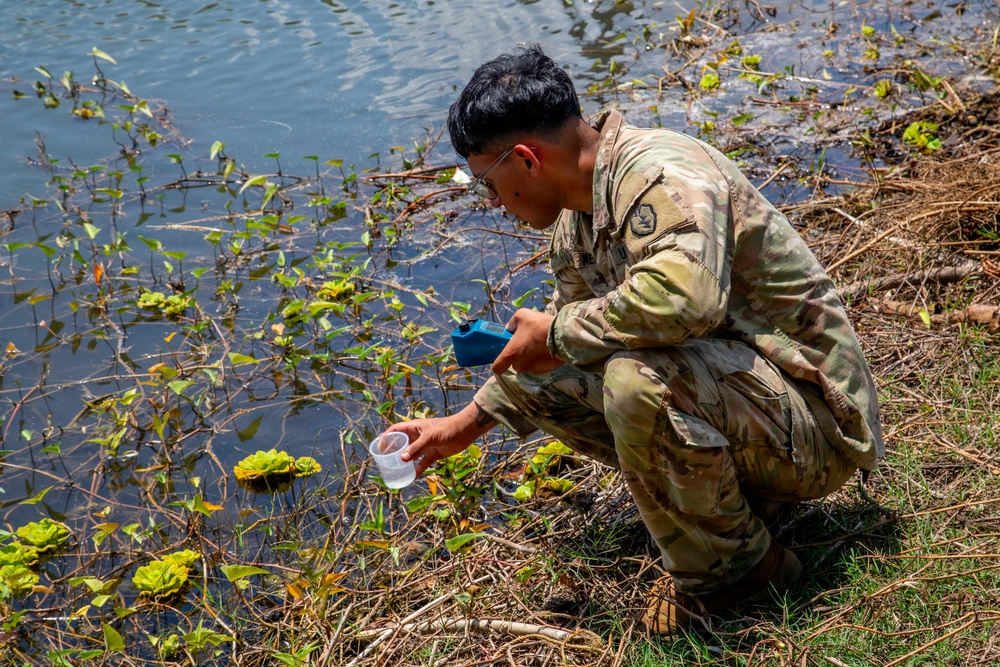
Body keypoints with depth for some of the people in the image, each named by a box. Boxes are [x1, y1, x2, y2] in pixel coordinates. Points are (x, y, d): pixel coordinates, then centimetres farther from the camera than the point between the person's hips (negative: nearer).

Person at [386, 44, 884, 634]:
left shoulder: (660, 174, -24)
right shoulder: (576, 220, 5)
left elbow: (686, 294, -44)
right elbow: (564, 326, 22)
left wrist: (557, 333, -27)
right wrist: (464, 425, 26)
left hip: (815, 422, -9)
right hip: (715, 388, 9)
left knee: (638, 377, -35)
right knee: (538, 376, 5)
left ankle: (734, 565, -8)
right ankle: (739, 490, 10)